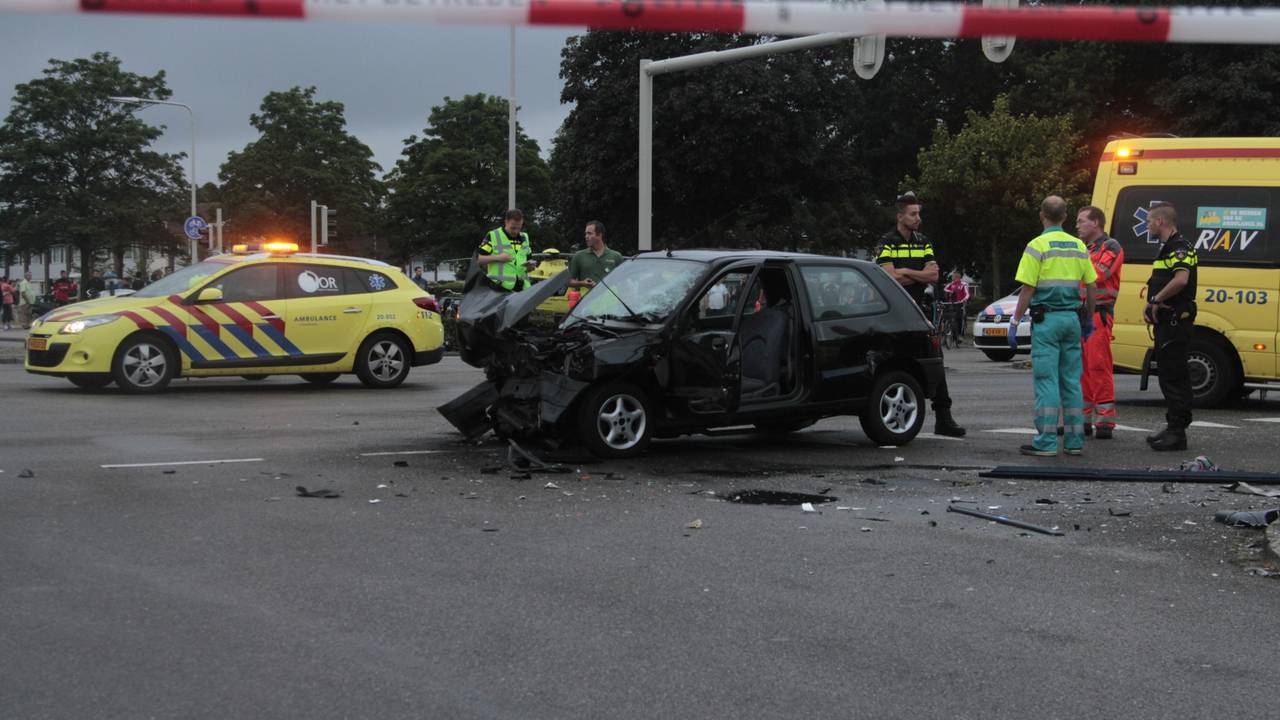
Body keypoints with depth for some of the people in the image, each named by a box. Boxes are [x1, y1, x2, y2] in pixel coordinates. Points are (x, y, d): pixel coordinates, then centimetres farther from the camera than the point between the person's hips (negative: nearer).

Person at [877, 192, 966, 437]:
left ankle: (943, 418, 2)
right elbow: (890, 276, -17)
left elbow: (933, 274, 2)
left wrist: (905, 272, -10)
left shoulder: (923, 242, 13)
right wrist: (921, 276, -8)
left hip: (919, 309, 5)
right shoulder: (888, 242, -4)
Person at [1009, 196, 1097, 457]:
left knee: (1046, 380, -5)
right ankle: (1074, 441, 11)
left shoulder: (1037, 246, -7)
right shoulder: (1079, 246, 10)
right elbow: (1090, 287, 12)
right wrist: (1089, 320, 22)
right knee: (1072, 381, 9)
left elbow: (1027, 290, -10)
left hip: (1046, 319, -5)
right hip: (1072, 318, 5)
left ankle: (1046, 442, -6)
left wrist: (1015, 321, -4)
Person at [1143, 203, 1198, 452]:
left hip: (1176, 321, -11)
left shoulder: (1180, 247, -14)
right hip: (1166, 322, 11)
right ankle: (1174, 428, 21)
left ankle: (1177, 433, -9)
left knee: (1174, 376, -10)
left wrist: (1156, 301, -19)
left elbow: (1181, 280, -31)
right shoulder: (1167, 248, 20)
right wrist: (1150, 306, 9)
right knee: (1168, 374, 14)